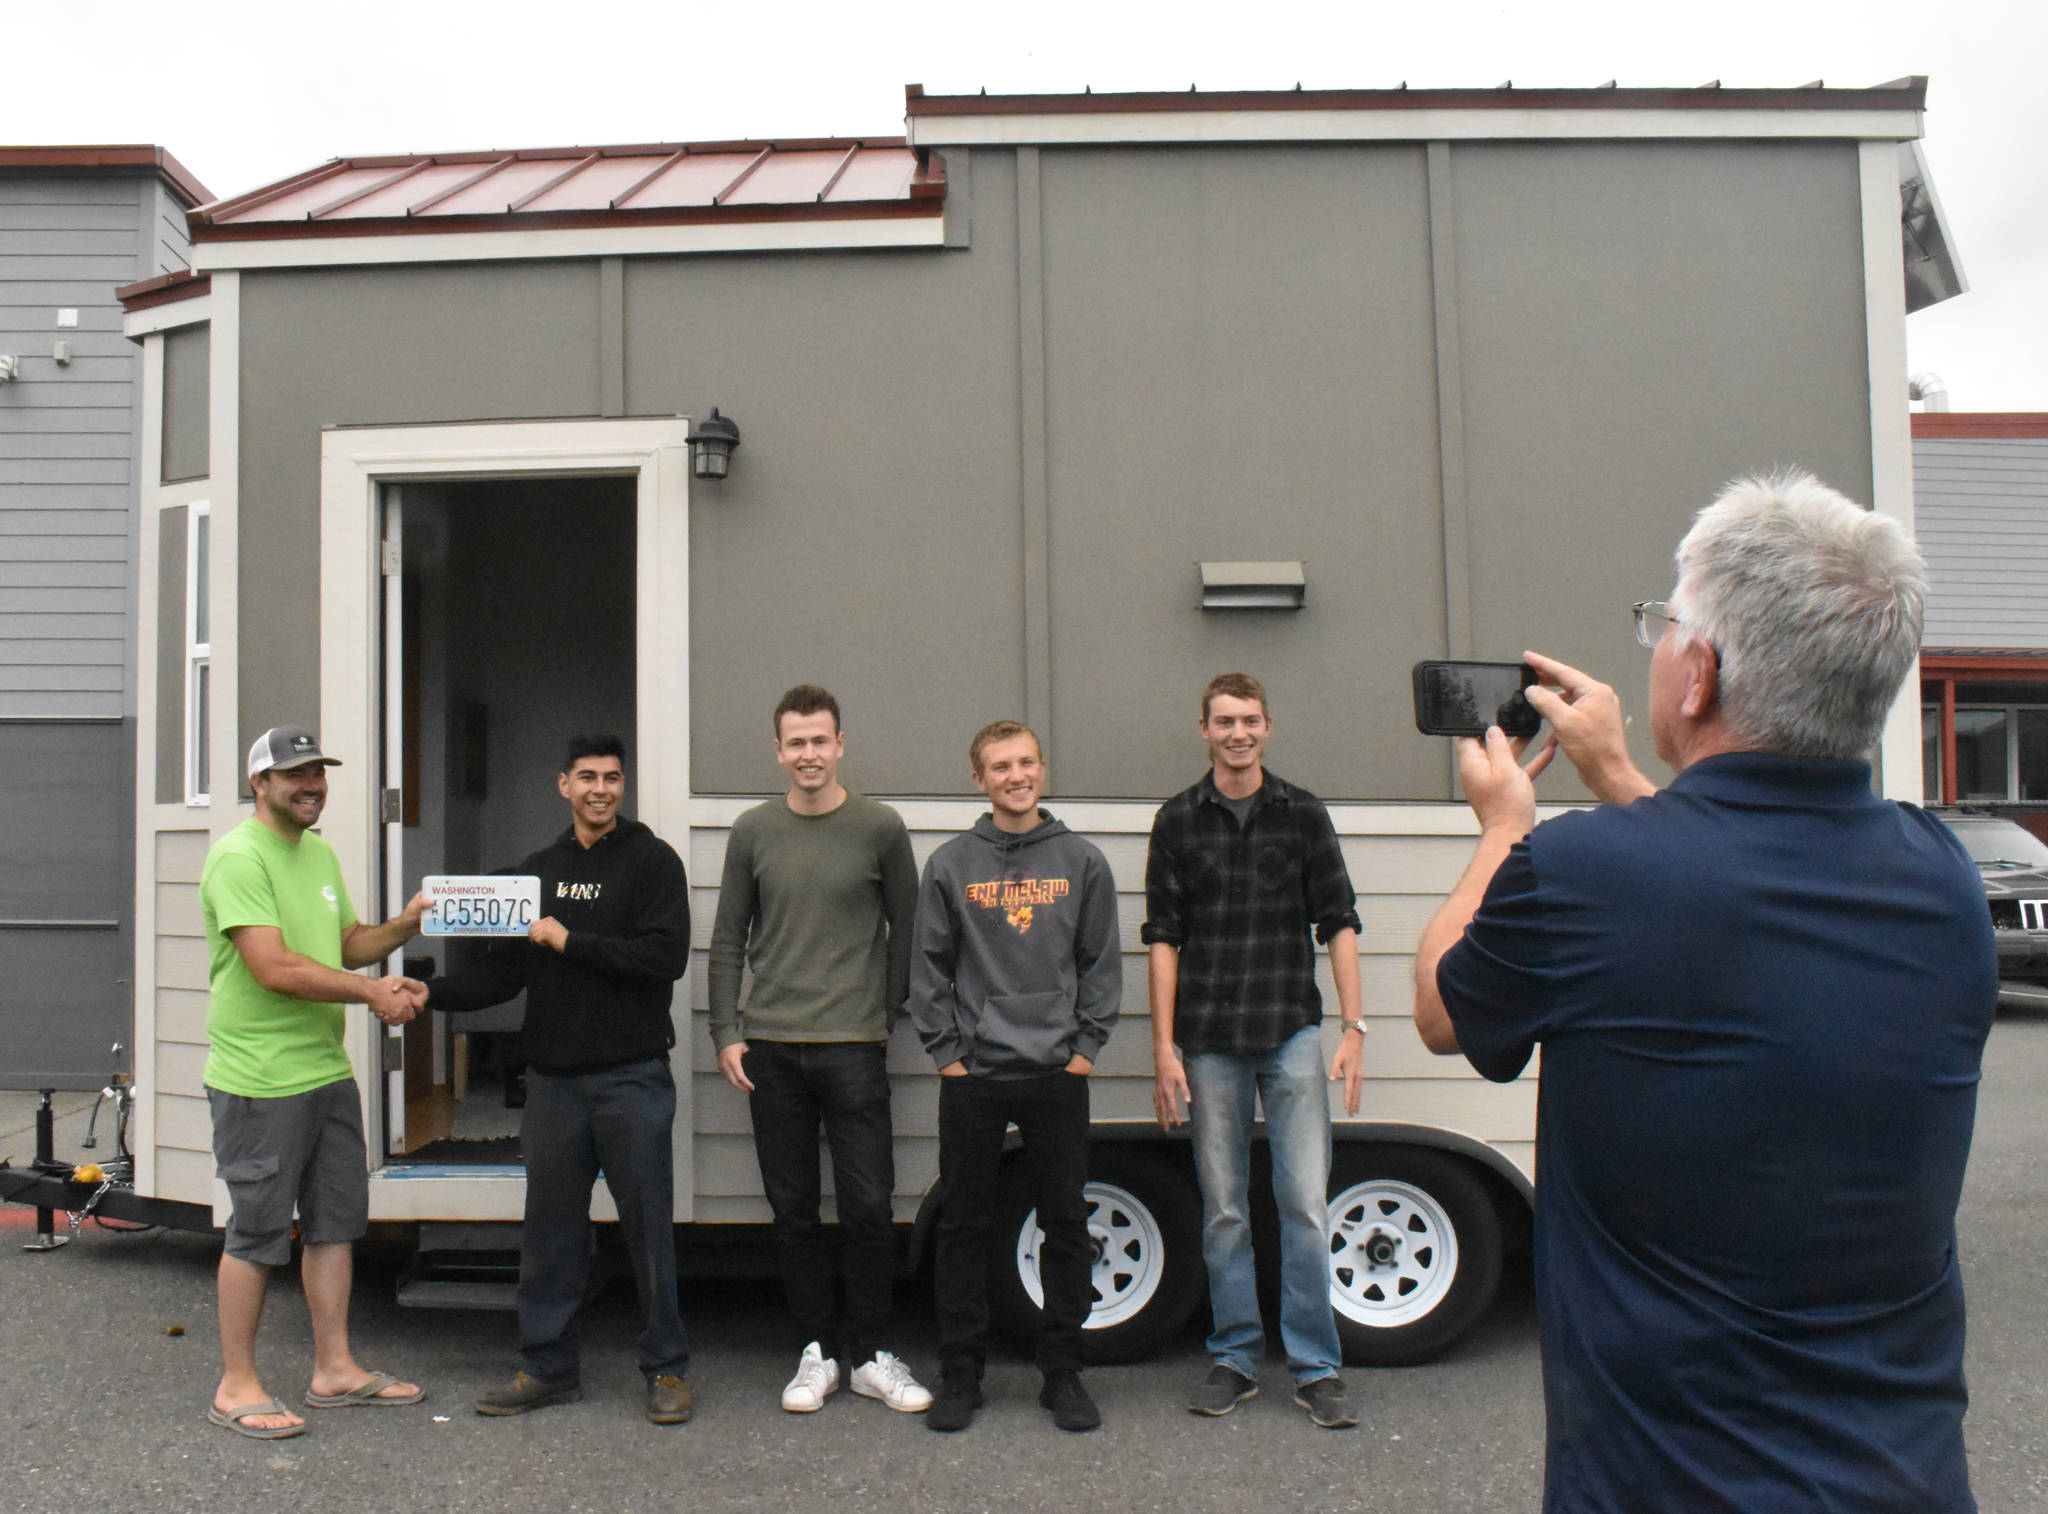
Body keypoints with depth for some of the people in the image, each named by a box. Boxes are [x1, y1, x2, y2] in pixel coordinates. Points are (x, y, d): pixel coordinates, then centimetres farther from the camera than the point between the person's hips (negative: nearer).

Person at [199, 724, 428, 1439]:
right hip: (260, 1080, -9)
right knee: (258, 1233, 2)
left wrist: (402, 927, 4)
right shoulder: (239, 857, -14)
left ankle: (335, 1369, 24)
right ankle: (236, 1386, 17)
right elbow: (274, 967, -22)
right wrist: (373, 993, -17)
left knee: (335, 1221, 13)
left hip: (327, 1072, 9)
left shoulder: (321, 854, 15)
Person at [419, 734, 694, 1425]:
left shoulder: (651, 860, -3)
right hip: (554, 1077, 5)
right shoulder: (536, 871, 13)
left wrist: (570, 941, -16)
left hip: (633, 1077, -5)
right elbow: (503, 972, 11)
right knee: (549, 1228, 11)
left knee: (648, 1226, 2)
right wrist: (430, 991, -3)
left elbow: (665, 956, -16)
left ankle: (666, 1369, 16)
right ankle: (548, 1367, 25)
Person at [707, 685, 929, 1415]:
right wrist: (726, 1034, 3)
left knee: (869, 1208, -1)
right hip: (770, 1048, 2)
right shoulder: (753, 831, 7)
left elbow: (905, 930, 7)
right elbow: (728, 940, 9)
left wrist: (886, 1014, 2)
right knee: (793, 1211, 9)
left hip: (854, 1047, -2)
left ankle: (868, 1355, 16)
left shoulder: (880, 828, 1)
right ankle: (818, 1351, 22)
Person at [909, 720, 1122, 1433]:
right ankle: (960, 1374, 19)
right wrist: (946, 1049, -2)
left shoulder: (1083, 861, 5)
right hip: (972, 1078, 0)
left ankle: (1063, 1372, 20)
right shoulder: (950, 865, 3)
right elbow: (927, 967, 5)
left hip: (1058, 1076, 1)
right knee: (964, 1227, 6)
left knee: (1067, 1226, 6)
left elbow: (1103, 962, 7)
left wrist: (1086, 1046, -1)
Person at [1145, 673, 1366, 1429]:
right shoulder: (1179, 819, 5)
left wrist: (1353, 1028, -2)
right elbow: (1162, 938, 4)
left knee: (1306, 1202, -1)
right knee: (1223, 1208, 8)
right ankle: (1235, 1358, 21)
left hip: (1292, 1032, 0)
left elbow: (1338, 923, 6)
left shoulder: (1302, 813, 6)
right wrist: (1164, 1046, -1)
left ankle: (1315, 1367, 10)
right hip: (1210, 1041, 1)